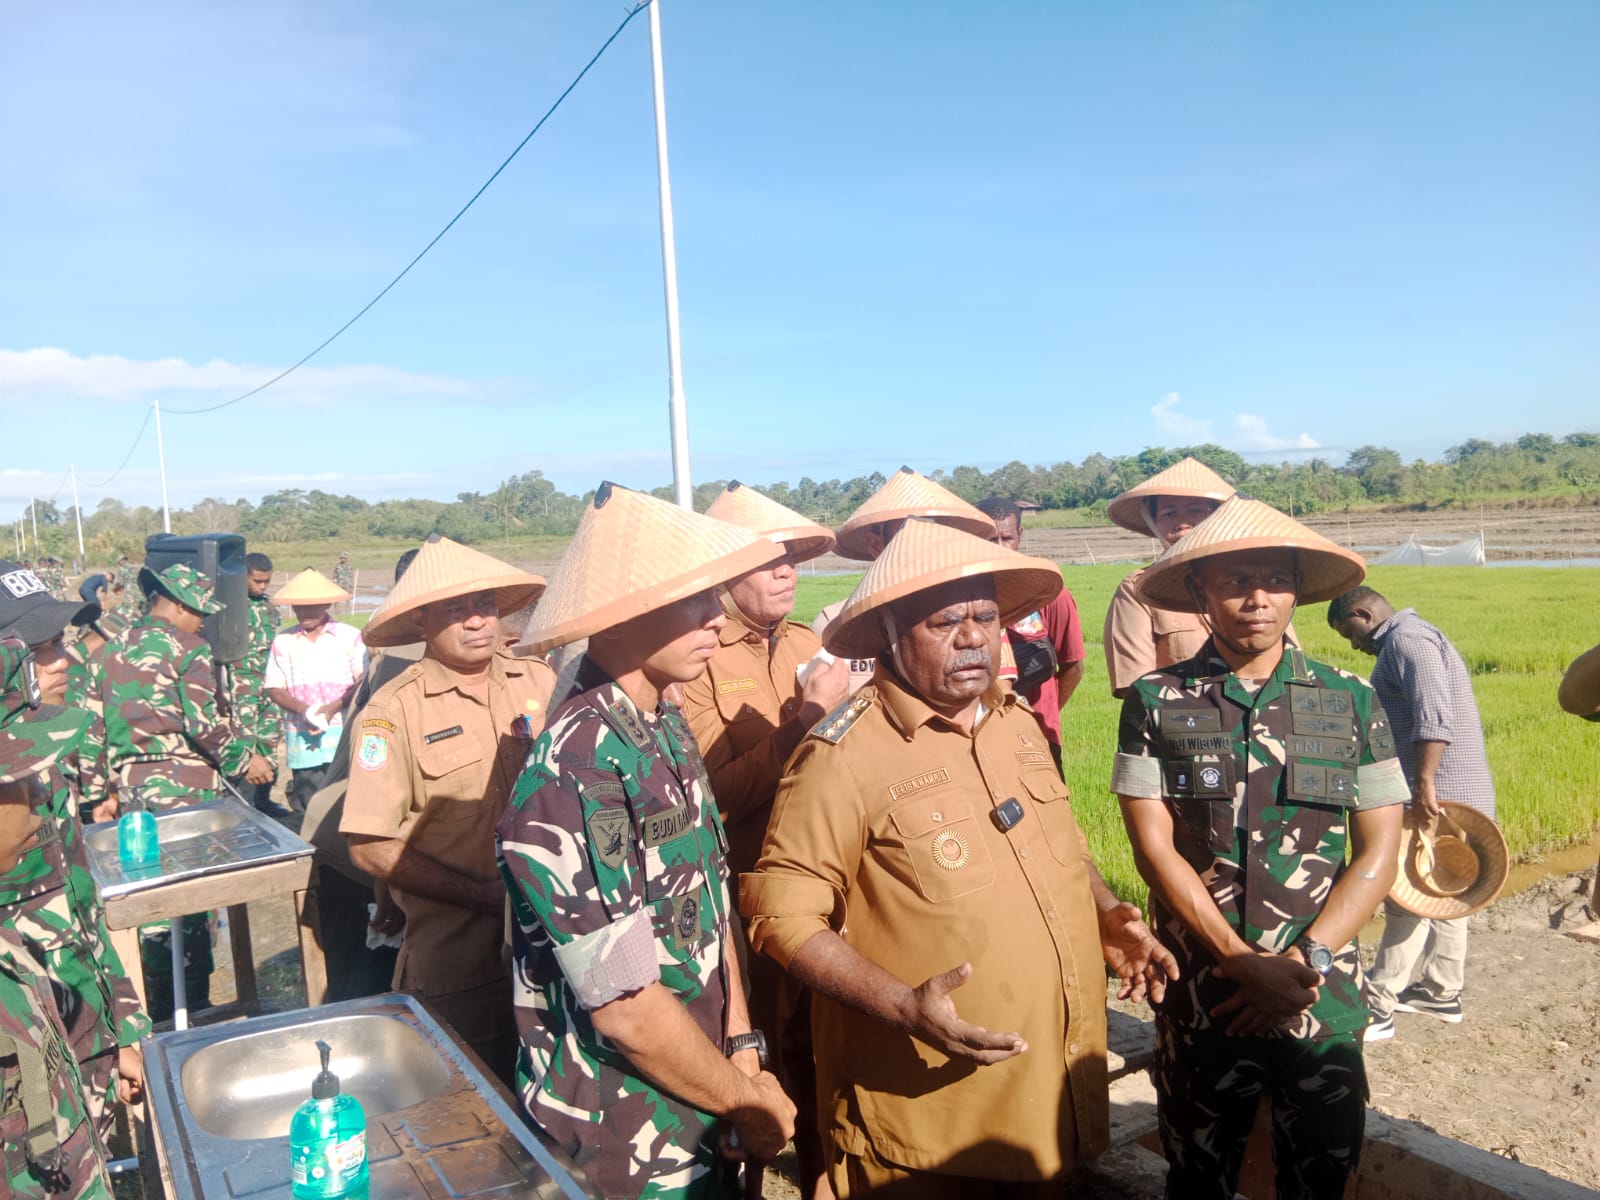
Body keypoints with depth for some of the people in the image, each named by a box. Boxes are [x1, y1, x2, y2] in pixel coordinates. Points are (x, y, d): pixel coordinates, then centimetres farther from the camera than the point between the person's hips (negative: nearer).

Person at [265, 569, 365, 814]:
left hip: (343, 737, -2)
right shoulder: (283, 642, 10)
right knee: (308, 809, 1)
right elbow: (274, 689, 8)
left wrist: (333, 707, -13)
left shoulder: (350, 637, 4)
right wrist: (303, 709, -11)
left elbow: (364, 682, 1)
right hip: (303, 740, 2)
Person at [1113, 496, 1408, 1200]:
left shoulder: (1350, 703, 0)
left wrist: (1305, 962, -12)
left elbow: (1379, 851, -2)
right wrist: (1243, 962, -14)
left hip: (1323, 1000, 1)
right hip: (1198, 997, -1)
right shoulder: (1157, 701, -4)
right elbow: (1153, 847, -8)